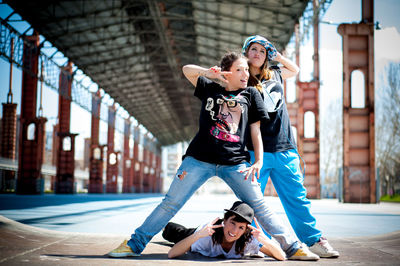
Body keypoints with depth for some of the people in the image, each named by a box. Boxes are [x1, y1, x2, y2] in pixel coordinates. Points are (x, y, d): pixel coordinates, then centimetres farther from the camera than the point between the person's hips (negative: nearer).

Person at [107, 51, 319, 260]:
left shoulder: (250, 94, 15)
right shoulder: (211, 89, 15)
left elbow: (255, 130, 12)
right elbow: (187, 70, 16)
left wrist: (258, 161, 3)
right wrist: (208, 73, -1)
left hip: (235, 162, 0)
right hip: (200, 158, 0)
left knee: (259, 206, -4)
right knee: (171, 202, -3)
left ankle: (292, 247, 3)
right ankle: (135, 244, 4)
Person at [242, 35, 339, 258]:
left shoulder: (275, 75, 15)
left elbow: (295, 69, 36)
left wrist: (277, 55, 23)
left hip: (285, 149, 4)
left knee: (296, 196, 6)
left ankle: (314, 240, 9)